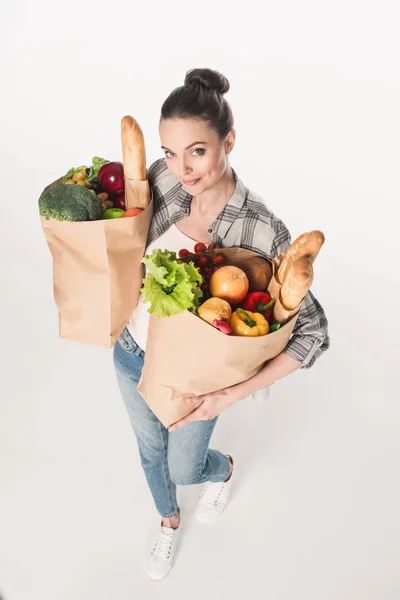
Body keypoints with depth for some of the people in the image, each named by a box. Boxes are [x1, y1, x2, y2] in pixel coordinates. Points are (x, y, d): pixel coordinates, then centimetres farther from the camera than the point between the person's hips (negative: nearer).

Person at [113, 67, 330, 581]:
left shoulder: (262, 231, -30)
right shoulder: (162, 179, -16)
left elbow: (313, 331, -25)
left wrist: (233, 394, -29)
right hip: (131, 354, 5)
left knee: (184, 469, 22)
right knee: (150, 450, 28)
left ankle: (223, 468, 62)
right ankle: (169, 521, 62)